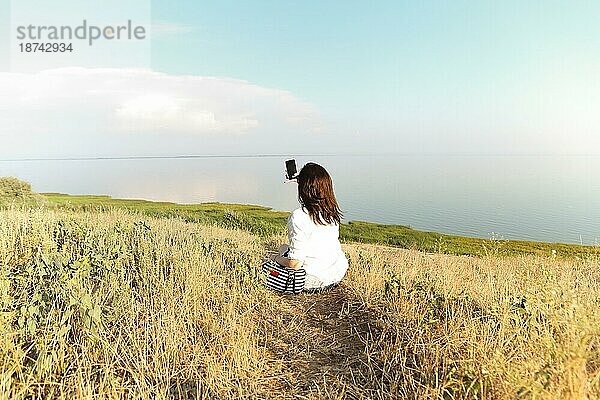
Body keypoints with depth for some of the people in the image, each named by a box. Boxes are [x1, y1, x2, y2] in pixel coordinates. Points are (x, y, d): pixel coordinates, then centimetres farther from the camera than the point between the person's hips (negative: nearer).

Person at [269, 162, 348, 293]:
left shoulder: (299, 217, -26)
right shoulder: (334, 211, -7)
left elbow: (295, 264, -26)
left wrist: (276, 258, -2)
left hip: (313, 282, -5)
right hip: (338, 275, 5)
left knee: (284, 248, 21)